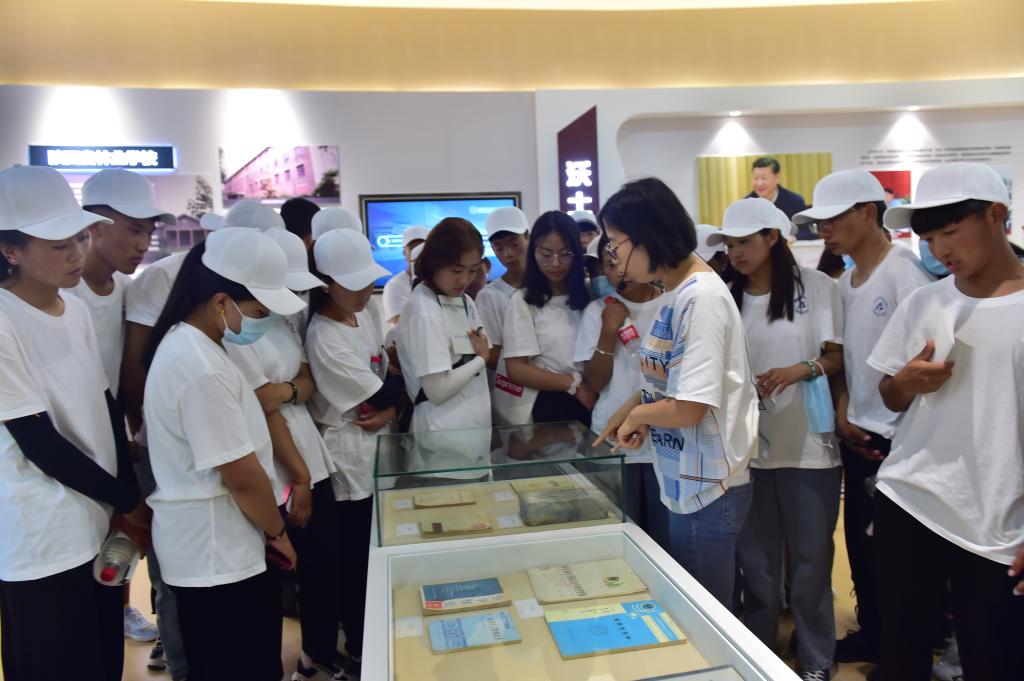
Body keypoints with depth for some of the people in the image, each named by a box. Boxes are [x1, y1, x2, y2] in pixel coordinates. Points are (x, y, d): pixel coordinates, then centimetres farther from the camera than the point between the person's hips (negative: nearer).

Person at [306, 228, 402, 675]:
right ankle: (359, 649, 29)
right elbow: (379, 394, -19)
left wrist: (392, 410, -10)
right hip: (351, 456, -8)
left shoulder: (363, 314, 4)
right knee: (358, 557, 8)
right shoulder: (324, 339, -22)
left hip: (380, 446, 8)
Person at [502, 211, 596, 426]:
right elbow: (516, 370, -8)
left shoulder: (590, 294, 5)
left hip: (593, 402, 3)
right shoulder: (523, 301, -4)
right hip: (550, 407, -3)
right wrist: (575, 383, -11)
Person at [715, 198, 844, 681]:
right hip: (748, 445, 3)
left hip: (808, 446, -2)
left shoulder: (817, 286, -4)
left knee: (810, 558, 9)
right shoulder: (728, 299, 4)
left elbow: (839, 356, -3)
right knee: (756, 558, 14)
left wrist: (801, 370, -20)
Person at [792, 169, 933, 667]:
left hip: (898, 438, -7)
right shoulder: (845, 281, 8)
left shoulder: (905, 274, -15)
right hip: (858, 434, 7)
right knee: (859, 541, 17)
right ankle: (871, 634, 35)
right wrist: (842, 416, 1)